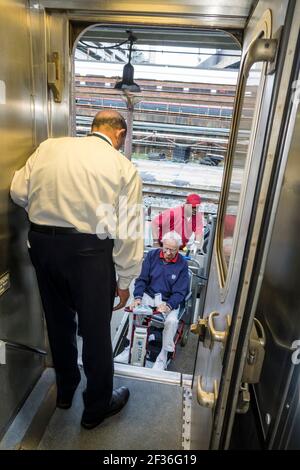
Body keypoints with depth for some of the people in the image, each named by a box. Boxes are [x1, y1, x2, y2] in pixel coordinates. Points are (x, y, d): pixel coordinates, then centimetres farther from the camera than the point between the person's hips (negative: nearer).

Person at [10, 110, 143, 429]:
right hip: (89, 251, -4)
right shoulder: (124, 168, -6)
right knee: (96, 330, 14)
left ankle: (65, 391, 48)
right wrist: (124, 281, 2)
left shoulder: (49, 147, 3)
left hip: (41, 242, 5)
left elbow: (19, 192, 4)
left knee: (58, 320, 23)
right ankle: (96, 407, 37)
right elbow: (128, 233, -7)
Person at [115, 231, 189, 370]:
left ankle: (163, 355, -8)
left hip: (170, 301, -2)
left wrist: (168, 306, -26)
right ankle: (131, 347, -9)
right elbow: (142, 279, -1)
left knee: (172, 321, -30)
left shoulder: (182, 264, -9)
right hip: (148, 296, 2)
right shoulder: (152, 255, -2)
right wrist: (137, 297, -17)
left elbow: (180, 291, -9)